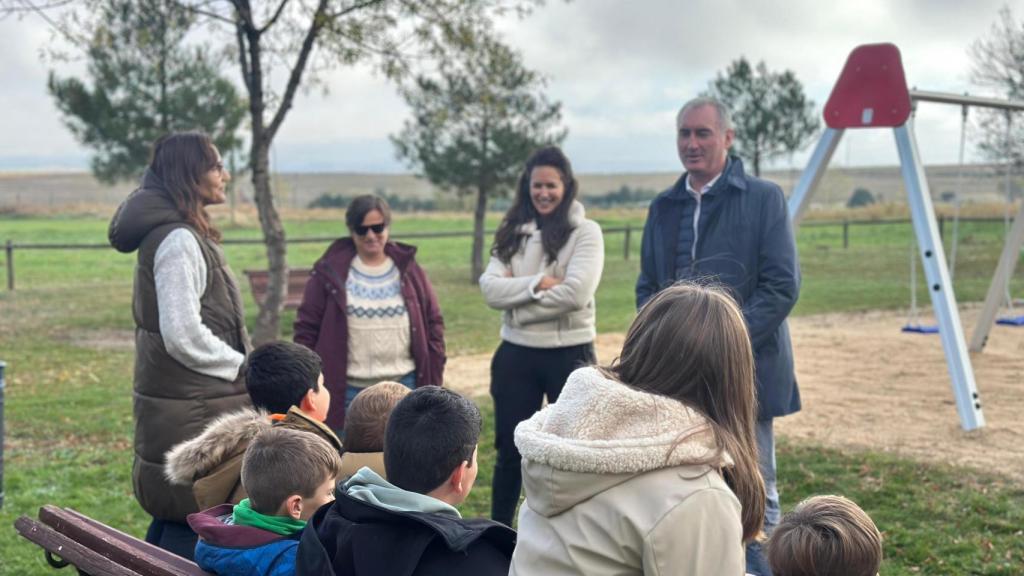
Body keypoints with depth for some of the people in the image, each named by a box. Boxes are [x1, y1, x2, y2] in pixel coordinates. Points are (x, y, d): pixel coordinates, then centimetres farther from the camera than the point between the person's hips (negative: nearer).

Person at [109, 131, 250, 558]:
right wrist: (245, 369, -11)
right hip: (192, 411, -10)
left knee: (173, 516, 17)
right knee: (193, 524, -4)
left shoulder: (174, 234, 13)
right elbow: (183, 336, -23)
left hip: (175, 403, 10)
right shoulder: (179, 240, -17)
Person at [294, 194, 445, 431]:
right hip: (347, 391, -2)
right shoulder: (330, 272, -3)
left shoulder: (409, 271, 5)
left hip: (403, 387, 2)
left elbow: (433, 324, 9)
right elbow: (307, 329, 0)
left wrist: (433, 382, 4)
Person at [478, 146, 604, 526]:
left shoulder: (585, 232, -6)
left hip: (569, 355, -4)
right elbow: (490, 289, -6)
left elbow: (575, 294, -19)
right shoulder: (512, 233, 6)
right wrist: (537, 284, -19)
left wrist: (516, 297, -11)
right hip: (516, 355, 4)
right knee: (510, 451, 13)